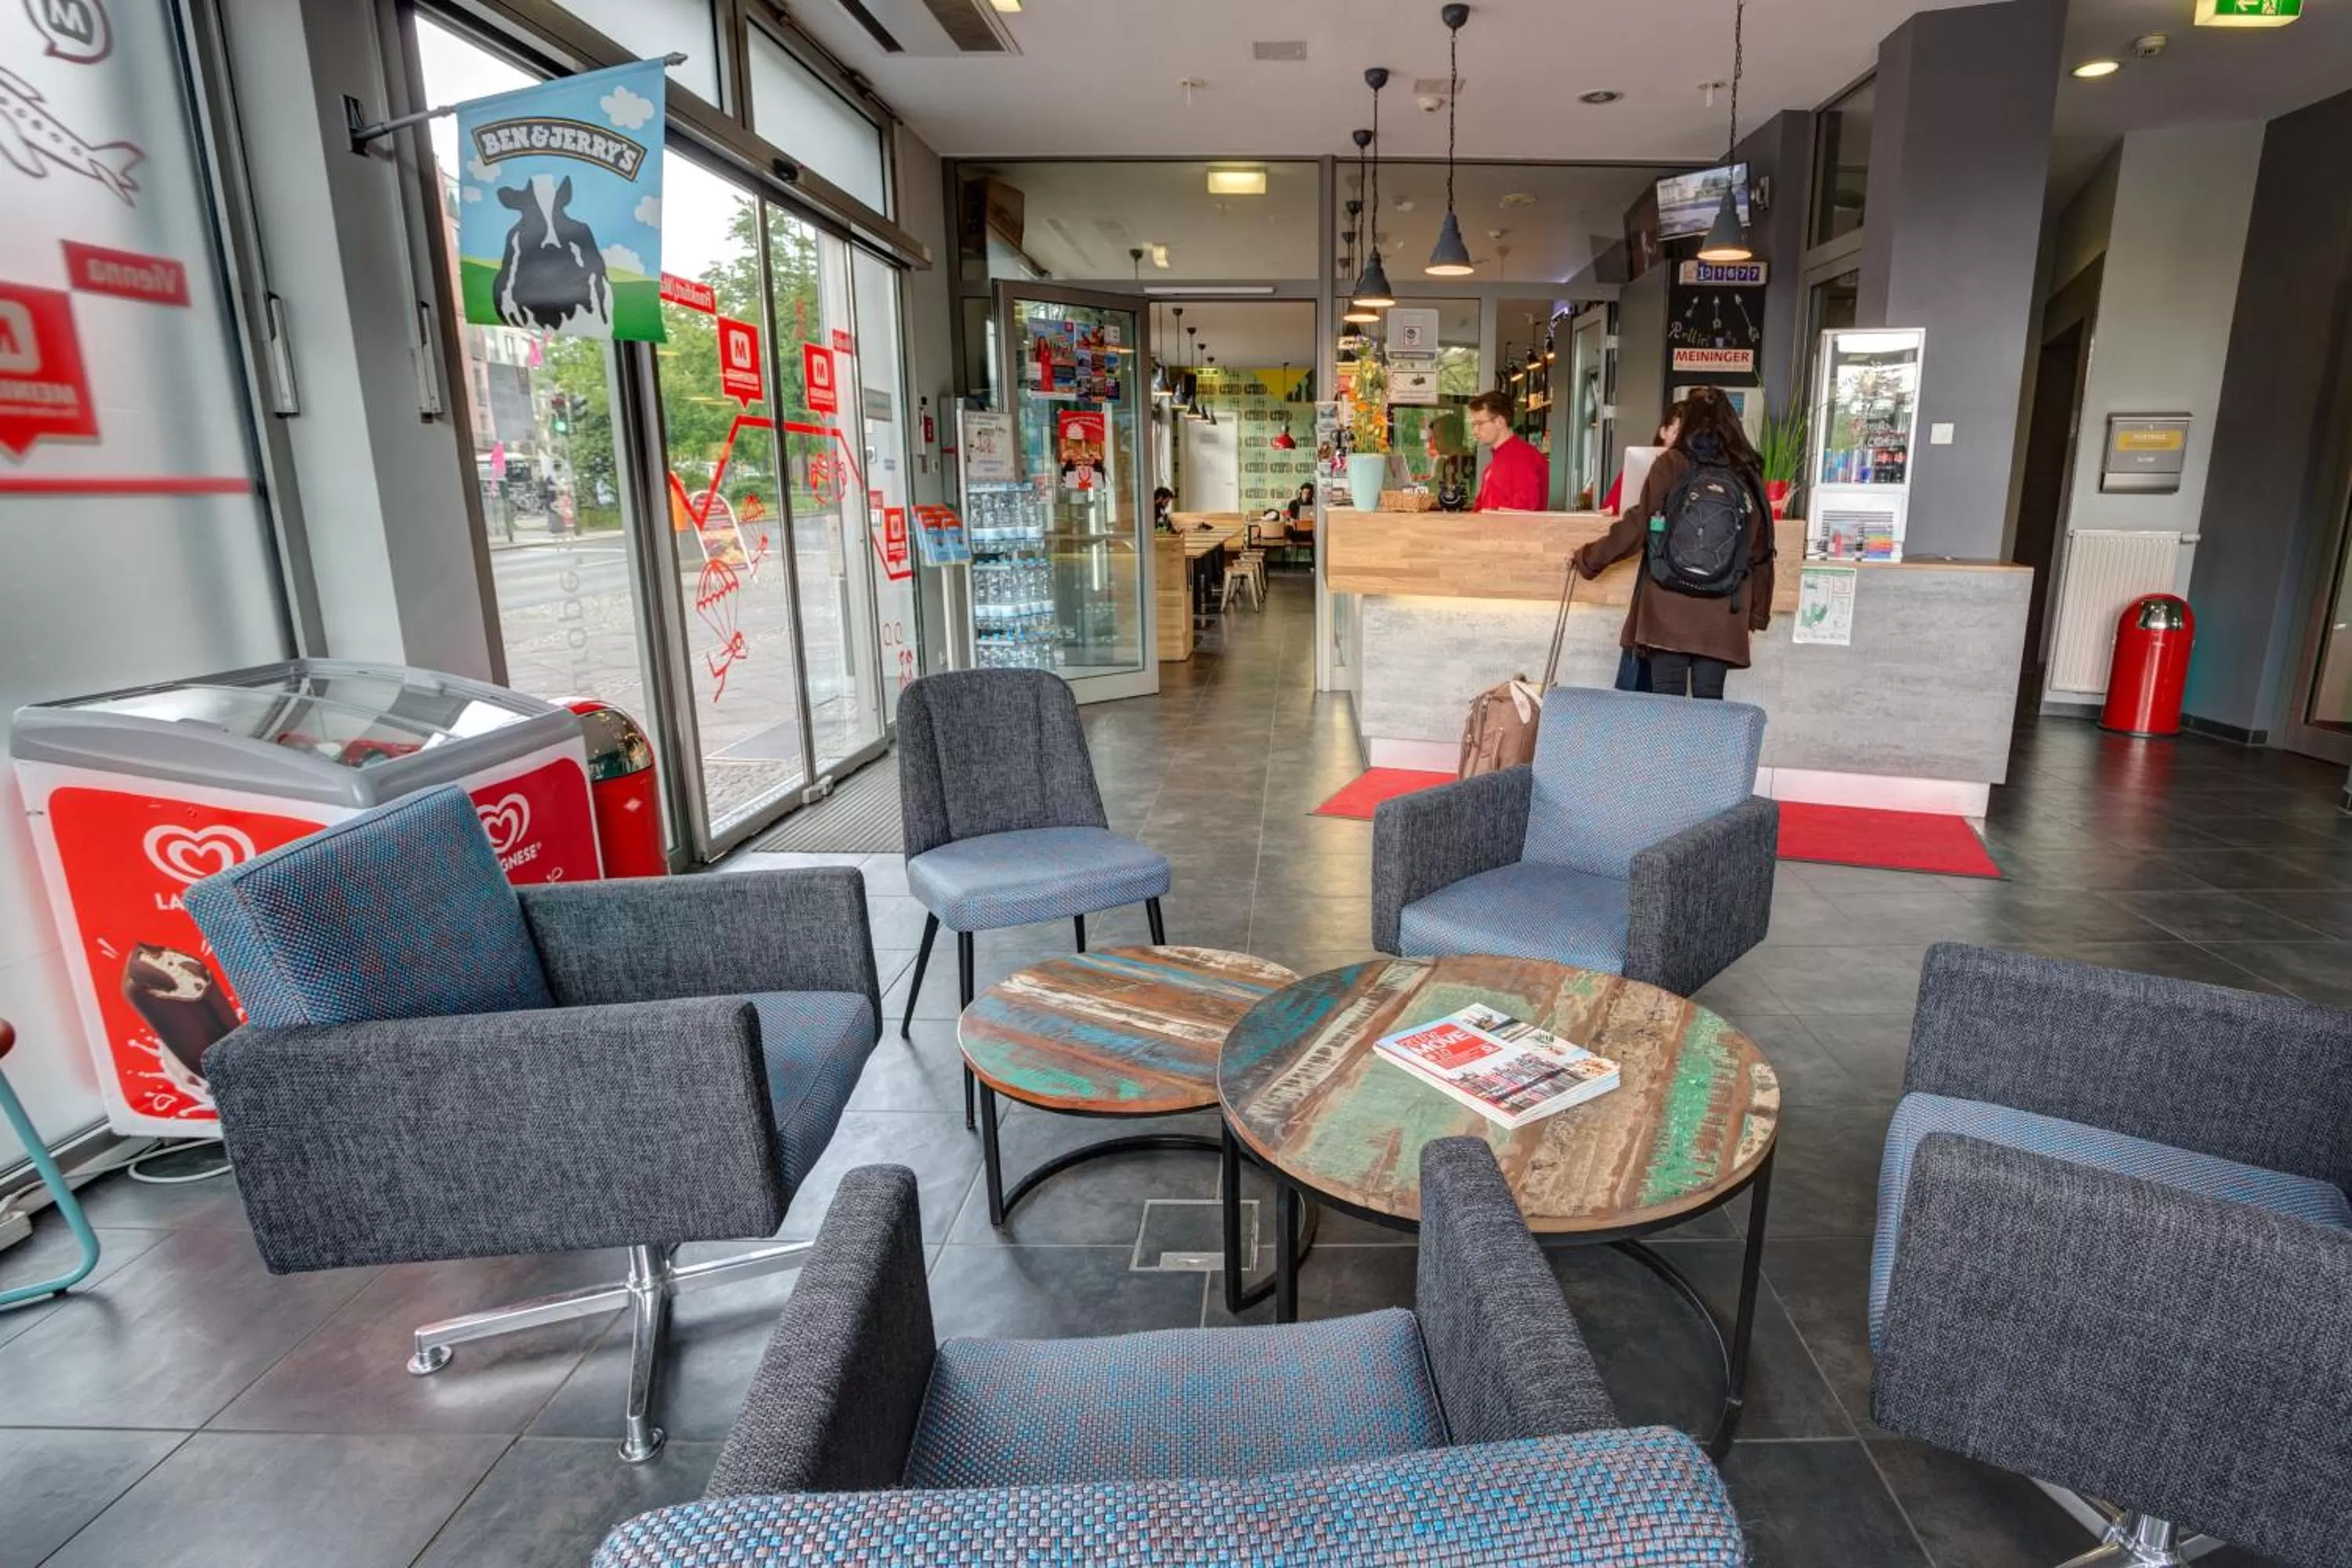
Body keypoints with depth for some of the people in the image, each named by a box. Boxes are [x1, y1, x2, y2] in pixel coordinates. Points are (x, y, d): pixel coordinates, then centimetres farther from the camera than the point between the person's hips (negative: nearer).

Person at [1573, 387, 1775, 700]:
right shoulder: (1747, 475, 8)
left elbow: (1637, 528, -2)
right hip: (1722, 614, 2)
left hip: (1669, 606, -2)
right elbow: (1761, 551, 10)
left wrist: (1588, 558, 12)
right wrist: (1757, 615, 18)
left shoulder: (1670, 465, 0)